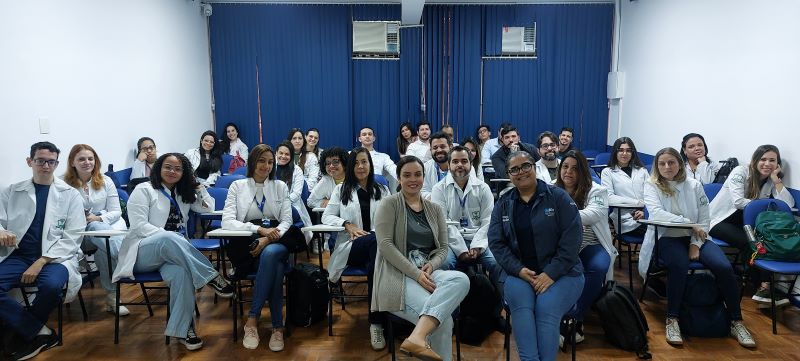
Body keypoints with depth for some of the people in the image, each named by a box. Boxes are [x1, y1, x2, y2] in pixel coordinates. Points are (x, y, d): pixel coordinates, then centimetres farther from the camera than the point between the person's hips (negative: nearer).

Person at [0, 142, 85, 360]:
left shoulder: (70, 195, 5)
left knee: (51, 285, -34)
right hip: (17, 256, 3)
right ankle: (39, 332, -11)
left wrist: (41, 261, -15)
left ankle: (25, 332, -3)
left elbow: (72, 238, -2)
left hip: (55, 257, -2)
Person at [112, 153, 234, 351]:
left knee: (181, 273, -35)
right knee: (169, 238, -40)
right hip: (143, 251, -3)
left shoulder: (184, 193, 20)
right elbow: (139, 225, -9)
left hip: (172, 252, 4)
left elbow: (208, 208, 18)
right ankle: (211, 277, -35)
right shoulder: (143, 190, 2)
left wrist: (198, 185, 13)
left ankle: (182, 328, -30)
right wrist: (168, 236, -22)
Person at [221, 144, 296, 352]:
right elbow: (227, 221, -4)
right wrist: (259, 229, -19)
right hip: (247, 244, -1)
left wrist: (269, 238, -16)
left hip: (275, 243, 1)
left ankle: (252, 320, -29)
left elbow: (286, 220, 5)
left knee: (270, 253, -37)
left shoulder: (280, 186, 15)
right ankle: (277, 326, -25)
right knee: (274, 266, -35)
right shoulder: (237, 186, 9)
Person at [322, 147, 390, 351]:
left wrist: (378, 231, -12)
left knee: (374, 266, -39)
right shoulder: (341, 189, 18)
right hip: (351, 246, -1)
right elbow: (326, 216, 12)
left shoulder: (382, 191, 21)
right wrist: (348, 225, -7)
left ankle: (376, 323, -30)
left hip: (377, 244, 1)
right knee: (376, 241, -39)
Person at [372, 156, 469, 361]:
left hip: (427, 272, 5)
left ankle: (418, 337, -43)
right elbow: (385, 244, -10)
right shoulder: (389, 204, 2)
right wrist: (415, 273, -19)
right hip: (397, 275, -5)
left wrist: (430, 266, -11)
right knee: (444, 320, -31)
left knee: (462, 280, -33)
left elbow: (443, 248, 13)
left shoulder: (434, 209, 17)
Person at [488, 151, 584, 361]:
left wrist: (551, 273, -15)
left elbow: (571, 237, -7)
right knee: (520, 303, -29)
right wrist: (519, 270, -12)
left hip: (560, 272, -2)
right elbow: (496, 242, 4)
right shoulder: (503, 204, 10)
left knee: (546, 307, -29)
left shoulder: (557, 196, 0)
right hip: (518, 272, 2)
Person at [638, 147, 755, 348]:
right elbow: (657, 213, -17)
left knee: (724, 267, -21)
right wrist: (691, 224, -18)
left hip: (694, 237, 3)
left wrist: (696, 244, -10)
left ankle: (736, 322, -5)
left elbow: (704, 220, 4)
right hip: (667, 238, -3)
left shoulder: (694, 185, 8)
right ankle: (672, 320, -23)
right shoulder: (651, 186, 0)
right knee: (679, 264, -35)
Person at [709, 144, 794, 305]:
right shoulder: (740, 172, -8)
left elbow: (788, 205, -9)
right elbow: (738, 201, -20)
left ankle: (763, 286, -26)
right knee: (749, 242, -30)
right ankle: (763, 285, -20)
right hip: (720, 219, -5)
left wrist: (776, 180, -10)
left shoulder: (772, 180, 7)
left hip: (743, 222, 5)